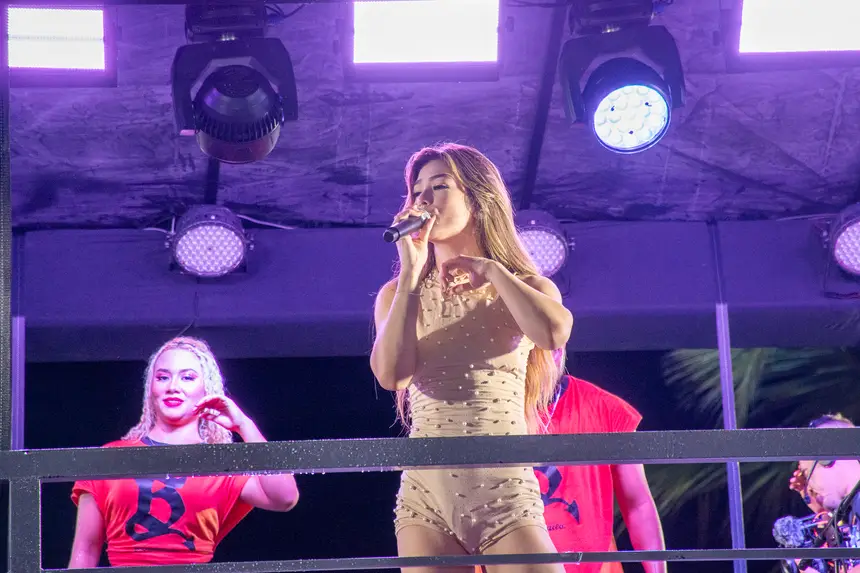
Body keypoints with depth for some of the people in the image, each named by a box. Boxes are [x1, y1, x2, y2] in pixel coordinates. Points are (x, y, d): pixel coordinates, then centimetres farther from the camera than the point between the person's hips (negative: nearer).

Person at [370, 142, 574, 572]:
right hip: (425, 494, 2)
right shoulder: (398, 294, 14)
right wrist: (412, 272, -4)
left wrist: (491, 270, -2)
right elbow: (391, 374, -6)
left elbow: (555, 333, -15)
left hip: (507, 493, -2)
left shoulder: (529, 290, 9)